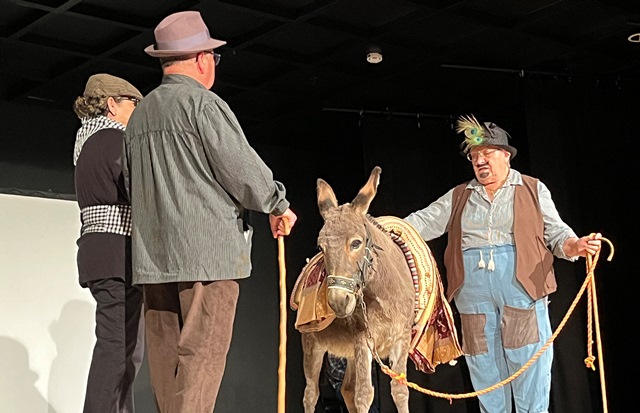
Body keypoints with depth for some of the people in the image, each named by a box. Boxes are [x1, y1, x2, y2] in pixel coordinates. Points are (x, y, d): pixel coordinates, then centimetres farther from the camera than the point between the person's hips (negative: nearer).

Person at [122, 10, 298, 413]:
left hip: (153, 254, 8)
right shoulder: (204, 103, -8)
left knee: (165, 351, 9)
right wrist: (279, 206, 4)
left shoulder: (139, 114, 16)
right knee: (202, 351, -6)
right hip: (208, 248, -7)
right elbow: (243, 171, -11)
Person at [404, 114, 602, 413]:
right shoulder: (458, 196, 16)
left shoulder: (533, 190, 9)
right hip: (473, 296, 3)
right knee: (486, 377, 8)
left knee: (530, 374, -3)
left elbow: (556, 232, 6)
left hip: (523, 290, -3)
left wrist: (576, 246, -16)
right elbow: (425, 222, 8)